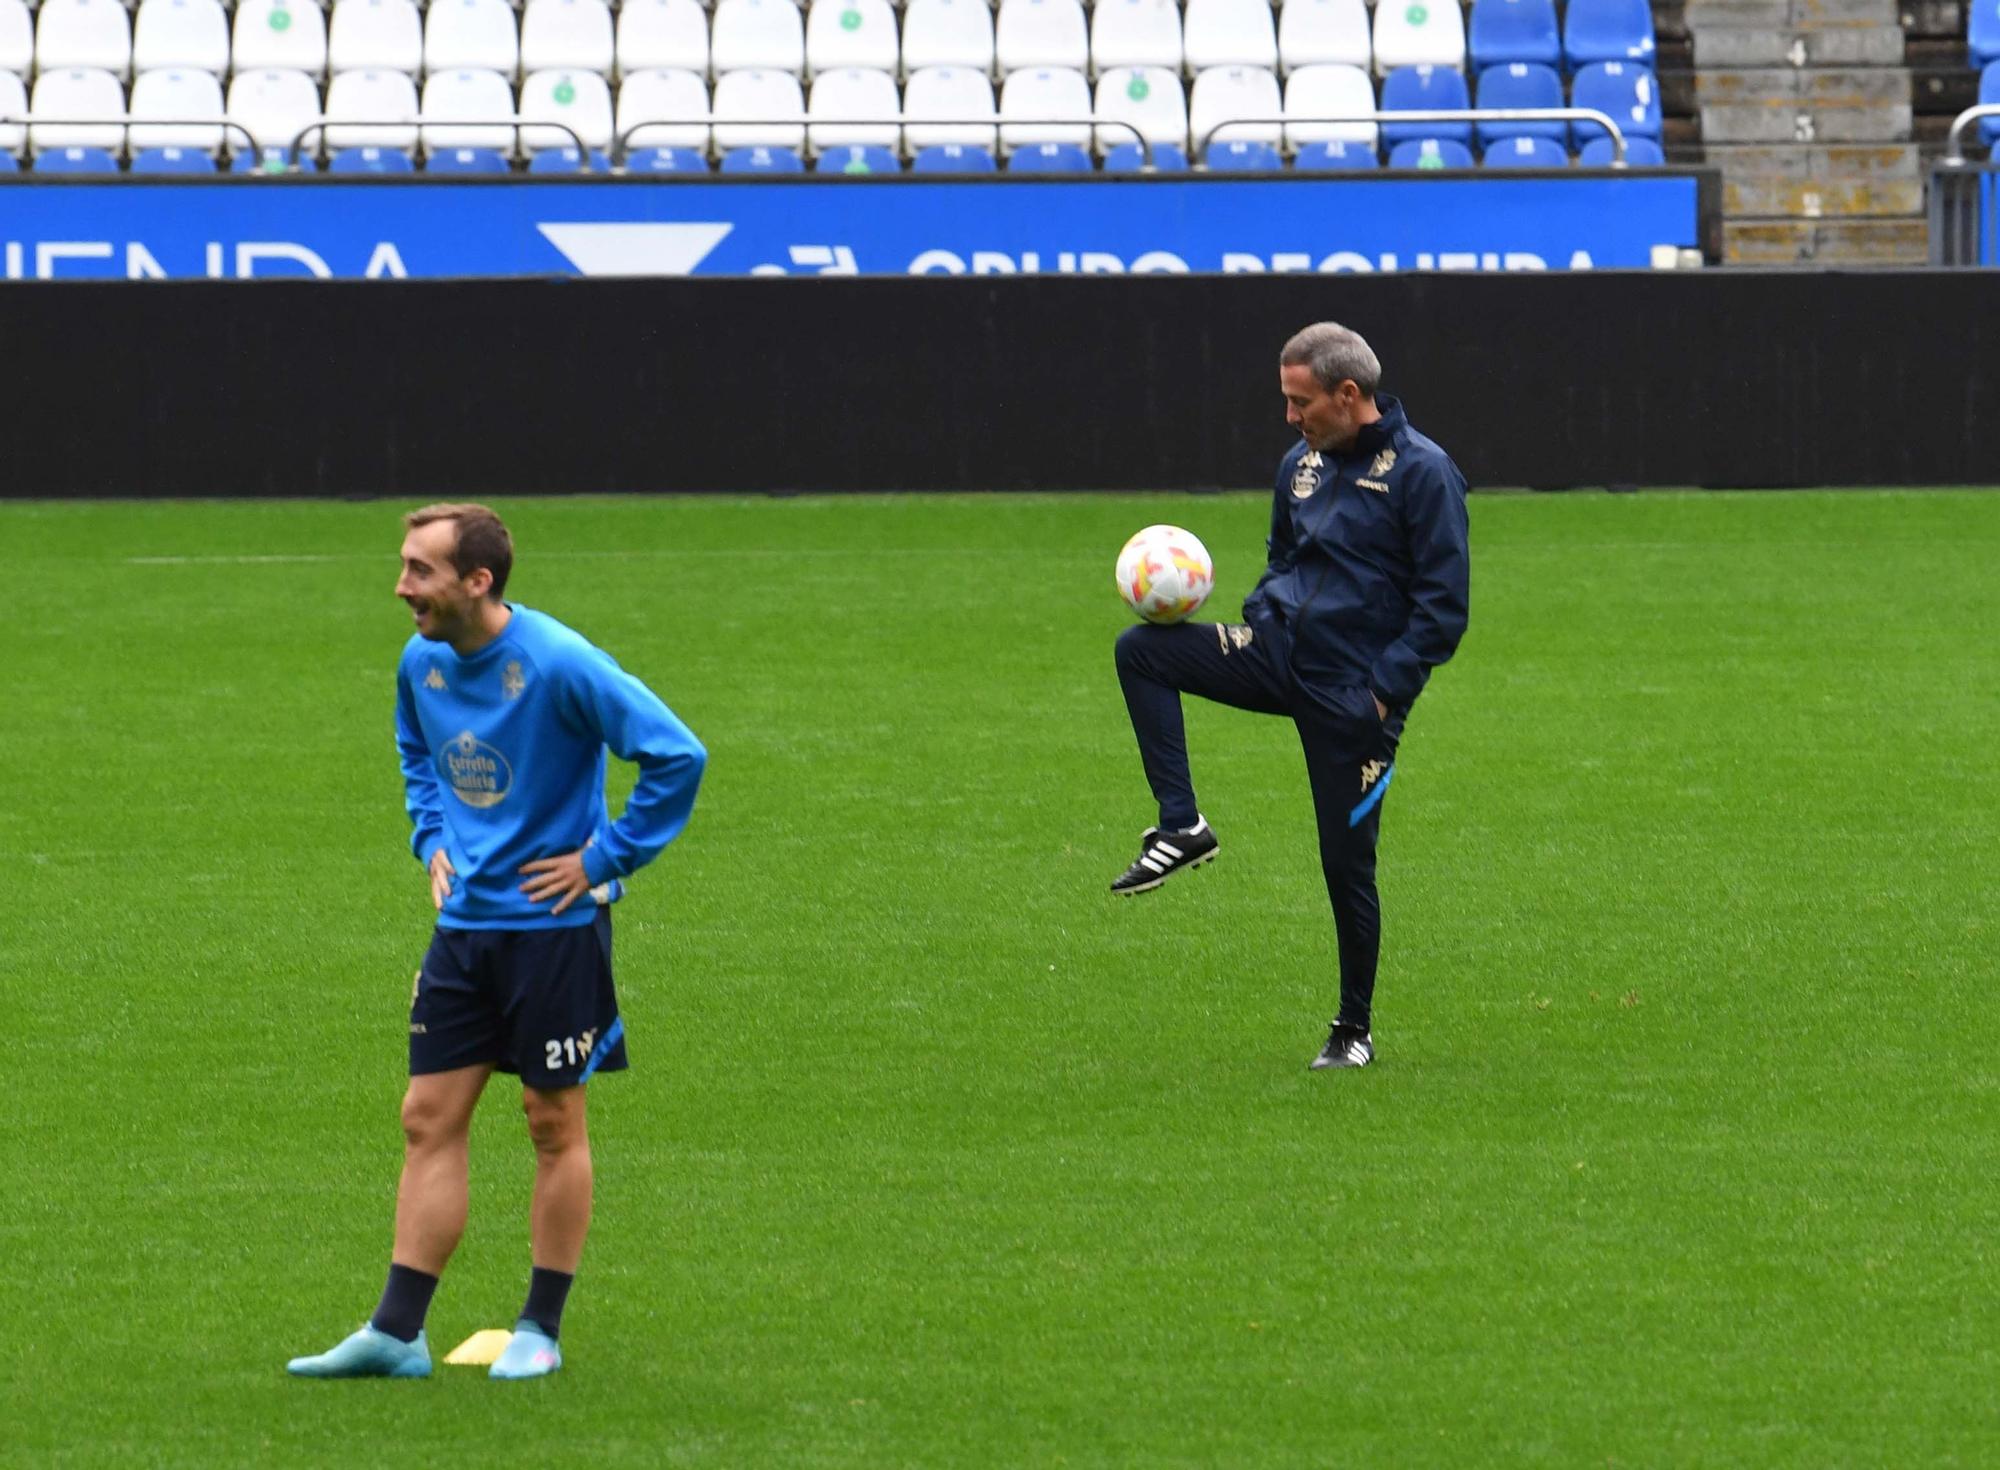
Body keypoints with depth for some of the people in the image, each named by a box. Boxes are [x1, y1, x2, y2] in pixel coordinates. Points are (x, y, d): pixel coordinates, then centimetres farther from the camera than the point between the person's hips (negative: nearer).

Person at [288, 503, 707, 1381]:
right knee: (429, 1120, 3)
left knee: (555, 1124, 4)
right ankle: (396, 1334, 4)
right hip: (463, 922, 6)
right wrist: (432, 839, 13)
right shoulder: (422, 664, 3)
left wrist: (606, 856, -15)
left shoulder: (558, 665, -18)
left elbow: (677, 756, -18)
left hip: (553, 923, -6)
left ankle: (540, 1332, 13)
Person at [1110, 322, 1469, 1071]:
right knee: (1141, 650, -13)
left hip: (1353, 691, -6)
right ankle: (1181, 827, -11)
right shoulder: (1301, 465, 10)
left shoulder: (1421, 472, -11)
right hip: (1279, 651, 6)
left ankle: (1355, 1030, 16)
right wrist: (1254, 624, 6)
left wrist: (1384, 690, -18)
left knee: (1347, 862, 0)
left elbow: (1443, 606, -12)